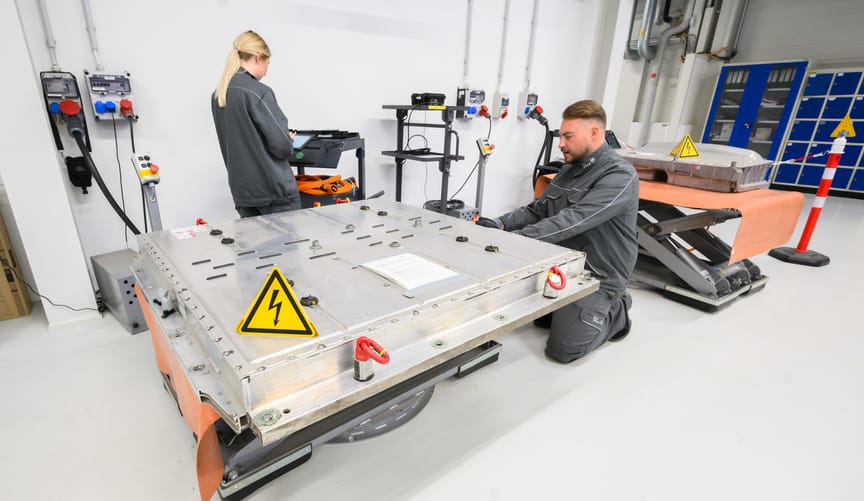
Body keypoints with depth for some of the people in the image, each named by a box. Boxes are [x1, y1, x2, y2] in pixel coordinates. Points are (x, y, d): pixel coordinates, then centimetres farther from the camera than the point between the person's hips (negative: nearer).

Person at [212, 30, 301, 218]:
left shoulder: (218, 95, 8)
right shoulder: (259, 92, -15)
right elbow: (282, 145, -16)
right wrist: (290, 140, 6)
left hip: (241, 189, 7)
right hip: (273, 187, -7)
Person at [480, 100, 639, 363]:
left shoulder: (620, 176, -21)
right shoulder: (570, 169, 7)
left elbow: (573, 220, -33)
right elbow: (538, 209, 5)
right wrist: (501, 223, -13)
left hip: (597, 276, -8)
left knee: (562, 349, -11)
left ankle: (616, 313, 14)